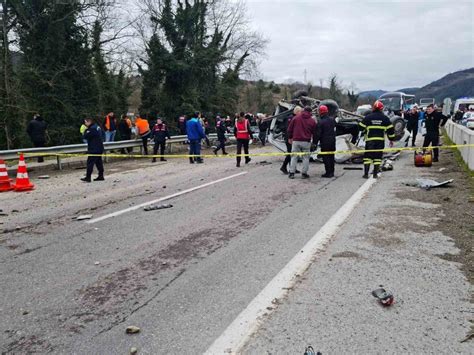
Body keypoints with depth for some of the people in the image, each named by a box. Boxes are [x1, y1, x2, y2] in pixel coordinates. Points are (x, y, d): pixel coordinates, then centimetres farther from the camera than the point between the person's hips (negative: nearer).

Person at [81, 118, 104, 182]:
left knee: (90, 162, -5)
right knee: (99, 162, 12)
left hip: (94, 150, -10)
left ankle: (88, 177, -4)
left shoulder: (92, 129, -17)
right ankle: (101, 176, 15)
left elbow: (85, 136, -19)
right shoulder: (97, 127, 13)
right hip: (99, 148, 10)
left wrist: (86, 130, -3)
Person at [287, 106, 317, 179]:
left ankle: (291, 173, 4)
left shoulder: (296, 117, 5)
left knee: (294, 157, 6)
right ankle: (304, 173, 7)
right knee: (306, 157, 7)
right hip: (306, 142, -1)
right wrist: (314, 141, 19)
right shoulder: (312, 120, 5)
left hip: (296, 141, 1)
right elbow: (314, 132, 8)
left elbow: (290, 128, 7)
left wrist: (290, 138, 16)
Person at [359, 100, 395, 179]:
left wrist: (365, 131, 26)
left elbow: (361, 127, 4)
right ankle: (375, 174, 7)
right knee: (378, 157, 6)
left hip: (370, 140, -1)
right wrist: (391, 139, 15)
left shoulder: (367, 117, -1)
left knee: (367, 156, 5)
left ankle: (366, 174, 3)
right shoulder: (385, 118, 4)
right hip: (380, 140, 1)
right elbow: (390, 129, 6)